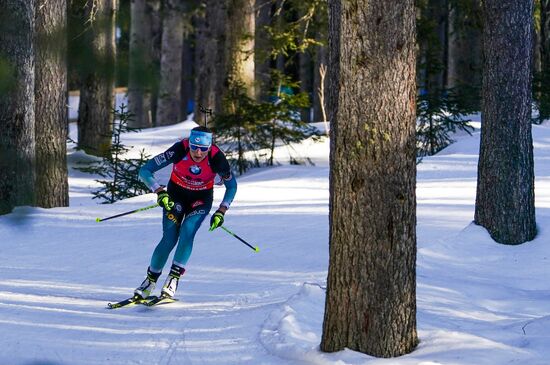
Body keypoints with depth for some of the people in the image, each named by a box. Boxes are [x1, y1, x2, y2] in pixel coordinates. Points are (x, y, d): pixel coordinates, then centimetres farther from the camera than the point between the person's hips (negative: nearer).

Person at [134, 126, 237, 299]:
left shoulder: (217, 158, -29)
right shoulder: (179, 150, -32)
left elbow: (232, 186, -9)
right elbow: (145, 171, -27)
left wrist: (221, 212, -18)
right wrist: (160, 192, -39)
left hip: (201, 198, 0)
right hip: (176, 194, 0)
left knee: (187, 231, -25)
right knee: (169, 238, -14)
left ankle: (174, 277, -16)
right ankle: (151, 279, 5)